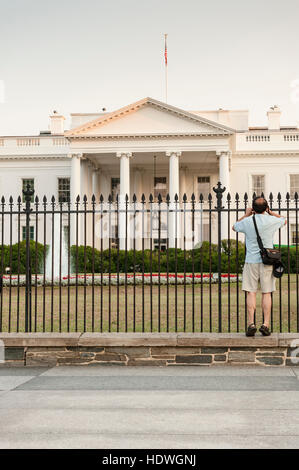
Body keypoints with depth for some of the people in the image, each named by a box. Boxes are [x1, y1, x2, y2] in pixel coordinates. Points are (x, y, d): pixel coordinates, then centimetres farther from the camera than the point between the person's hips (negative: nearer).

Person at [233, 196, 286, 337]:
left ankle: (251, 324, -3)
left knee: (251, 293, 2)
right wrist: (270, 212, 25)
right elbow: (284, 220, 21)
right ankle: (266, 324, 2)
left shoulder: (247, 221, -5)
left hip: (251, 261, 0)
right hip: (267, 261, 1)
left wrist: (246, 215, 22)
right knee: (266, 293, 4)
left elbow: (234, 227, 18)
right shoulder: (272, 220, -3)